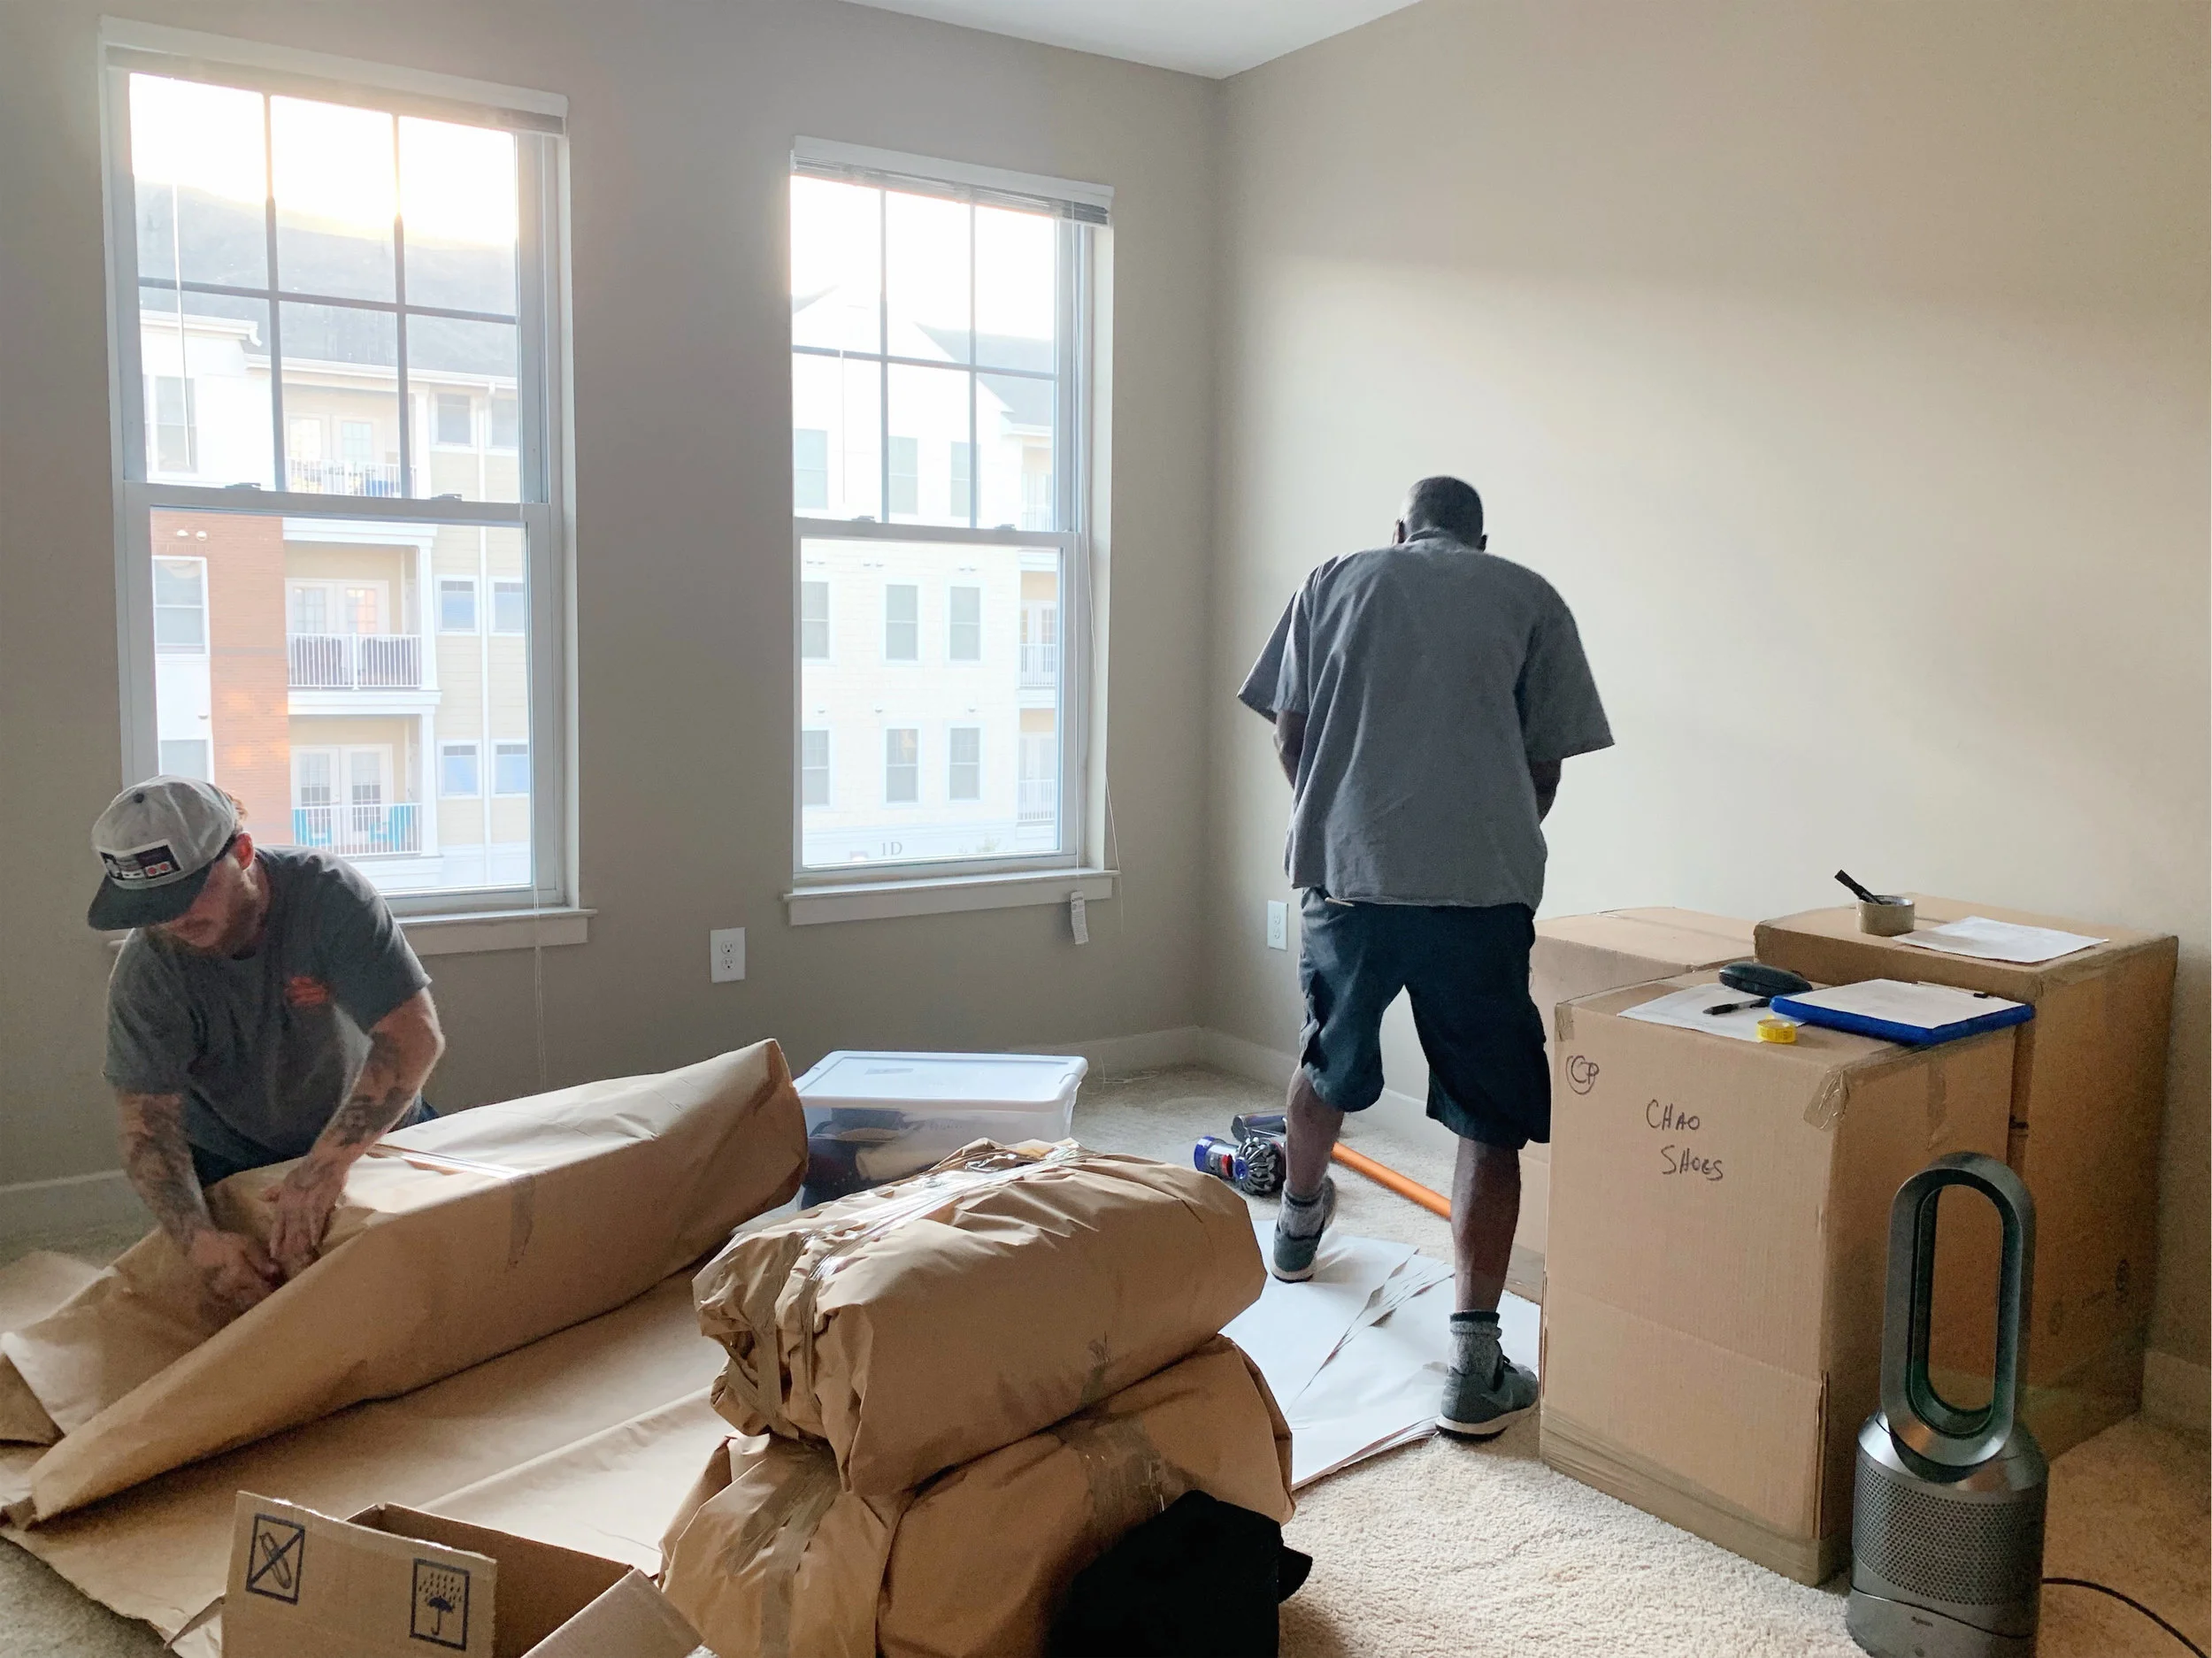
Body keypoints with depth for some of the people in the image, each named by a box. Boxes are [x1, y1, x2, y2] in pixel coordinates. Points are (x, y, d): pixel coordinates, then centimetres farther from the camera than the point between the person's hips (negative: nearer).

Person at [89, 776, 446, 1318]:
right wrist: (201, 1240, -43)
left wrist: (328, 1163, -45)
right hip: (230, 1160, 1)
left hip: (373, 1130, -1)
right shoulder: (144, 973, -23)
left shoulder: (328, 893, -28)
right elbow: (148, 1127, -25)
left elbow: (416, 1035, -34)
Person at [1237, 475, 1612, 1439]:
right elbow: (1545, 765, 9)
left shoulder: (1334, 583, 15)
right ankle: (1475, 1366, 0)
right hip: (1482, 888, -2)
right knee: (1491, 1124, 5)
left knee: (1328, 1061, 27)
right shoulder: (1530, 599, 11)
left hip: (1345, 874, 3)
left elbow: (1288, 735, 14)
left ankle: (1298, 1225, 51)